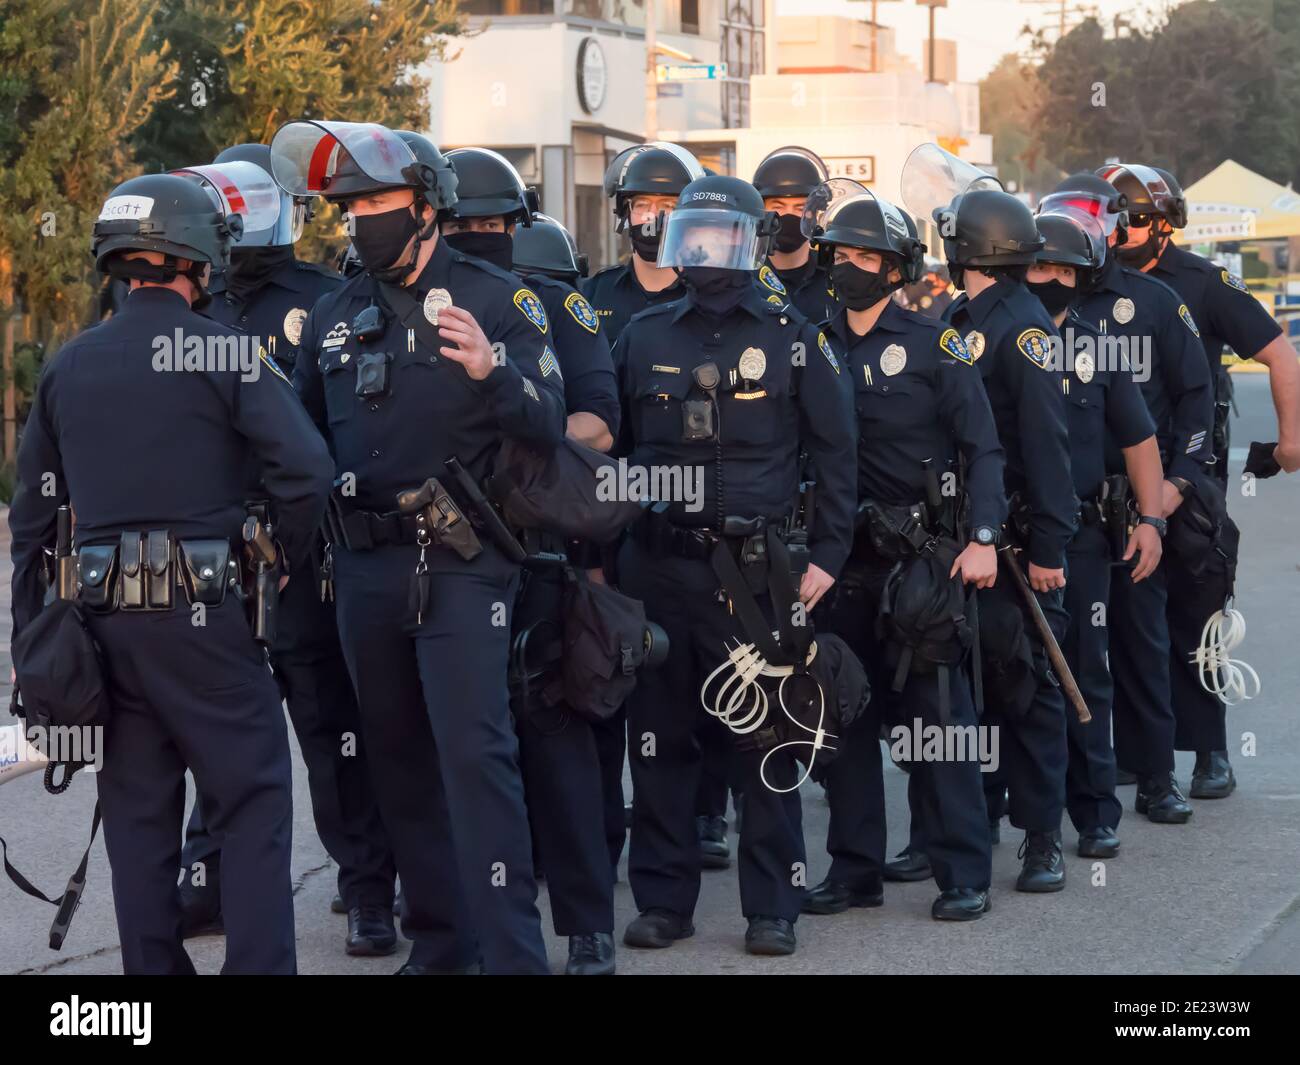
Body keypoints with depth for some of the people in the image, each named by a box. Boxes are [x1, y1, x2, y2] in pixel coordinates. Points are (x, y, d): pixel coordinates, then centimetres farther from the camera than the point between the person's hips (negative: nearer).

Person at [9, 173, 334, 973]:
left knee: (138, 812, 13)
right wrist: (292, 563, 2)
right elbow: (306, 470, -16)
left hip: (106, 620, 5)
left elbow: (33, 514, 13)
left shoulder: (68, 367, 10)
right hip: (202, 614, -5)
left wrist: (30, 636, 19)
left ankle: (155, 964, 16)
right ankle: (259, 963, -4)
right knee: (254, 804, 2)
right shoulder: (224, 352, -6)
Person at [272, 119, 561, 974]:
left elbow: (547, 428, -10)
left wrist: (491, 371, -28)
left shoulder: (496, 299, -3)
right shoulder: (334, 317, 12)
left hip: (460, 563, -6)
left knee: (475, 753, -13)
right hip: (365, 565, 6)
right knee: (399, 758, 11)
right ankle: (440, 939, 21)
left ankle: (514, 950, -12)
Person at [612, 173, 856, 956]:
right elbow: (611, 446, 15)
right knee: (660, 738, 7)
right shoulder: (644, 336, 10)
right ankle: (664, 899, 16)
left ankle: (773, 907, 8)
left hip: (756, 567, -3)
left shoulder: (793, 338, 2)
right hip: (657, 564, 3)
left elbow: (835, 453, 4)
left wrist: (827, 555, -4)